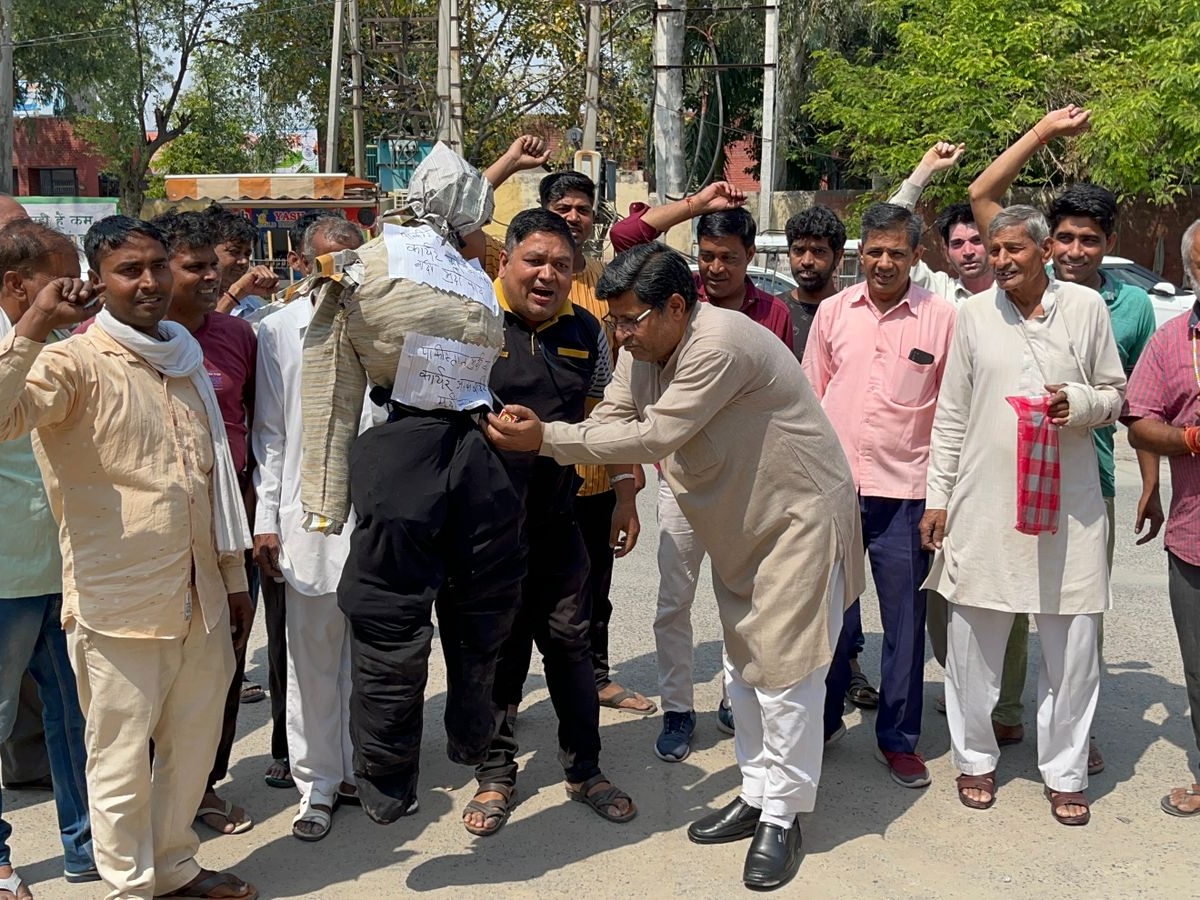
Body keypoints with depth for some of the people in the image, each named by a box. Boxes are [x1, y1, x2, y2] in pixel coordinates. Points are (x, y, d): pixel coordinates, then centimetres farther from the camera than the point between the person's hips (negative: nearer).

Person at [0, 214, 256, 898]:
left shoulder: (186, 361, 11)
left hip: (200, 599, 7)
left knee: (195, 744, 18)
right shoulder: (76, 361, -10)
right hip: (118, 604, -6)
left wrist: (234, 577, 18)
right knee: (122, 758, 8)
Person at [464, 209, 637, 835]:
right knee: (495, 649, 10)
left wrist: (626, 498, 15)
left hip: (558, 521, 4)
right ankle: (496, 775, 27)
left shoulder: (586, 332, 6)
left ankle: (584, 770, 28)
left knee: (570, 644, 12)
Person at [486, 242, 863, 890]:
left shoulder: (719, 344, -29)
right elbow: (610, 422, -4)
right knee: (743, 667, 15)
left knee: (783, 671, -4)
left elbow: (655, 436, -31)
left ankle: (783, 818, 10)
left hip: (797, 518, -9)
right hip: (738, 527, 9)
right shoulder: (643, 350, 0)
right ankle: (756, 795, 29)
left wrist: (546, 439, -30)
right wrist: (538, 434, -21)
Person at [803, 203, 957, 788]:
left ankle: (899, 739, 23)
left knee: (904, 623, 7)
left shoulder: (941, 318, -2)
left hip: (904, 492, -2)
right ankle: (822, 718, 31)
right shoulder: (833, 311, 5)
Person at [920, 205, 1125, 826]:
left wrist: (1079, 402, -12)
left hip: (1067, 503, 0)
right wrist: (937, 496, 5)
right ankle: (974, 758, 24)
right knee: (974, 638, 6)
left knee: (1072, 643, 4)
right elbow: (950, 414, 7)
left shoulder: (1086, 307, 3)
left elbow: (1114, 395, 11)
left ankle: (1064, 772, 20)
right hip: (983, 504, 0)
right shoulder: (974, 314, 5)